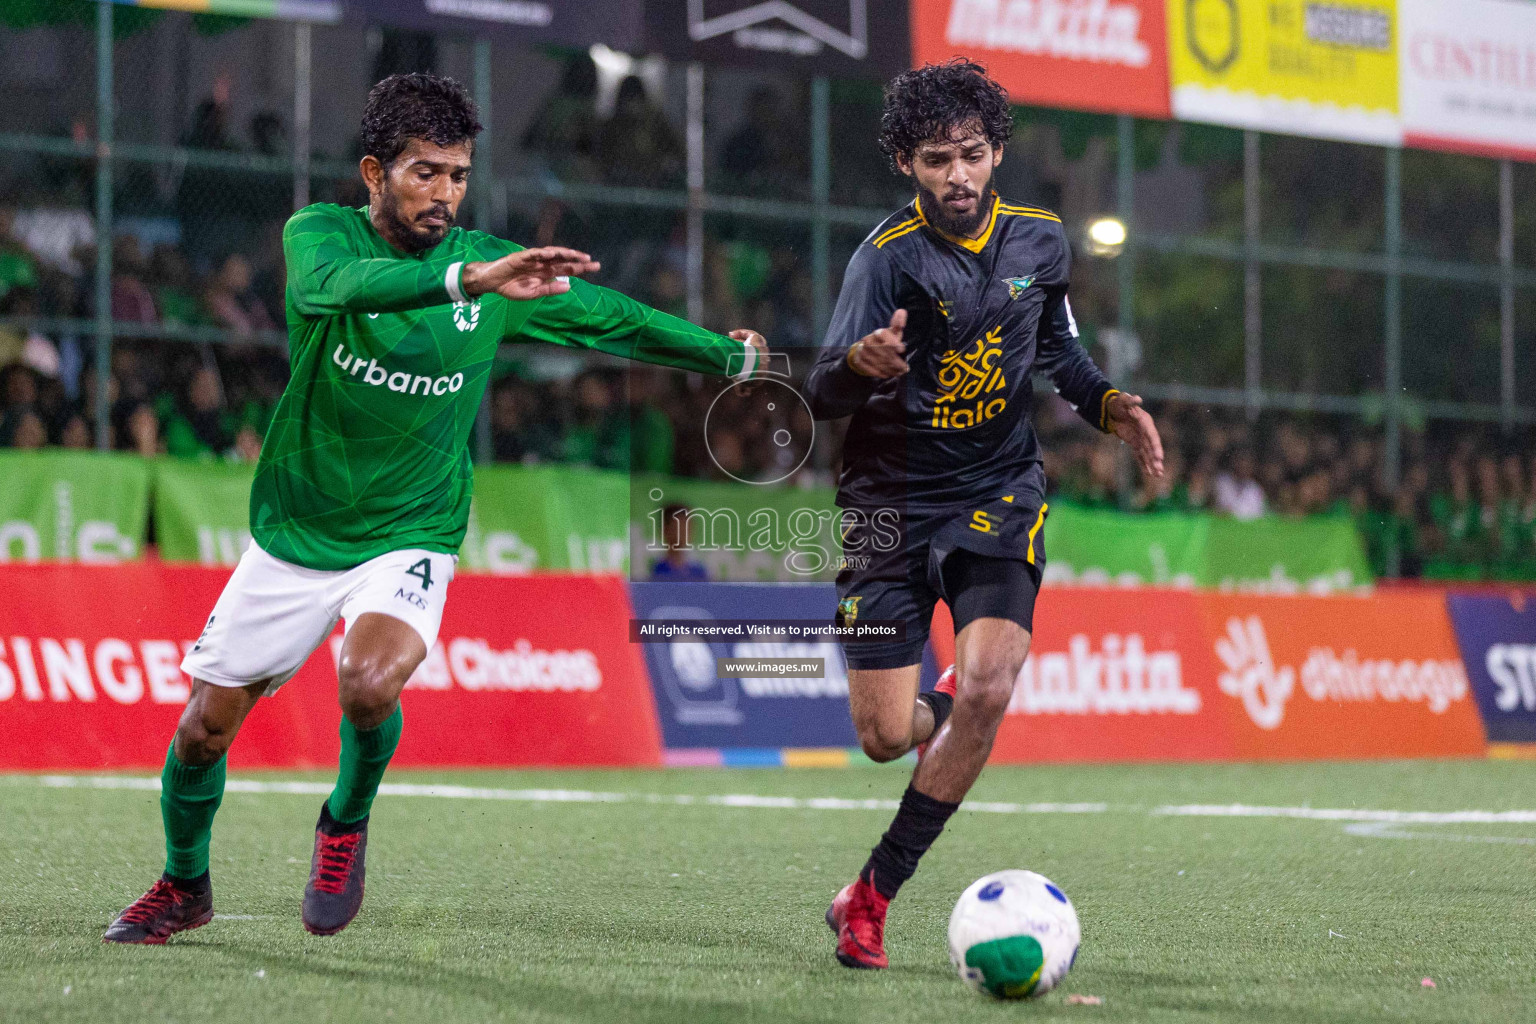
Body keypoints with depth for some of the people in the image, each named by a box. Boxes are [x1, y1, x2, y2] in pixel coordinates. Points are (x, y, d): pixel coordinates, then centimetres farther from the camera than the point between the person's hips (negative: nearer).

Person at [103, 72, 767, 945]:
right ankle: (185, 887, 35)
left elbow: (609, 316, 10)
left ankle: (347, 825, 3)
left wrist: (728, 355, 13)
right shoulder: (320, 233, -13)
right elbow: (342, 282, -37)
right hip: (293, 536, 0)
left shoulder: (490, 263, -5)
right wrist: (465, 281, -52)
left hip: (410, 537, 0)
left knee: (370, 684, -29)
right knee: (205, 726, 6)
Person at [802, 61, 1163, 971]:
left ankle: (872, 897, -8)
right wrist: (859, 364, -48)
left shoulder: (1040, 241, 1)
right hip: (893, 502, -2)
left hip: (1001, 495, 2)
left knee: (987, 687, -21)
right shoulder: (890, 257, -15)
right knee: (887, 737, -4)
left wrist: (1109, 403, 1)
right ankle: (952, 712, 37)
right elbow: (822, 398, -25)